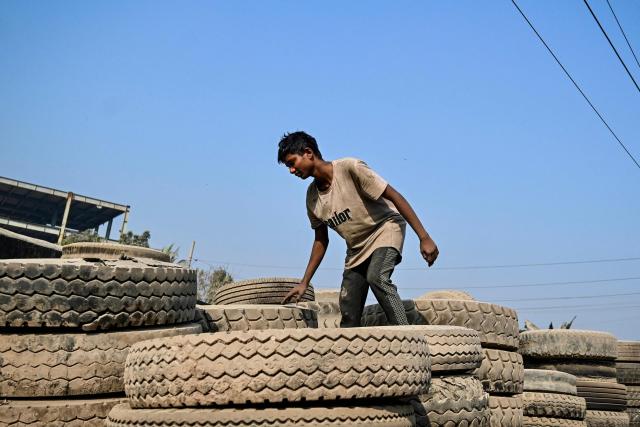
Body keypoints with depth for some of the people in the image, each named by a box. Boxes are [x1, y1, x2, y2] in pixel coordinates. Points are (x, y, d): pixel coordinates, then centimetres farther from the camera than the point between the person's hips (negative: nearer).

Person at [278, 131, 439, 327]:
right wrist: (304, 283, 7)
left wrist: (424, 238, -25)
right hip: (357, 248, 6)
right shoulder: (312, 197, -2)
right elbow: (321, 241, 10)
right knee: (348, 314, 1)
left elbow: (395, 197, -20)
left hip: (385, 230, -6)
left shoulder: (350, 168, -21)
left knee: (376, 277, -34)